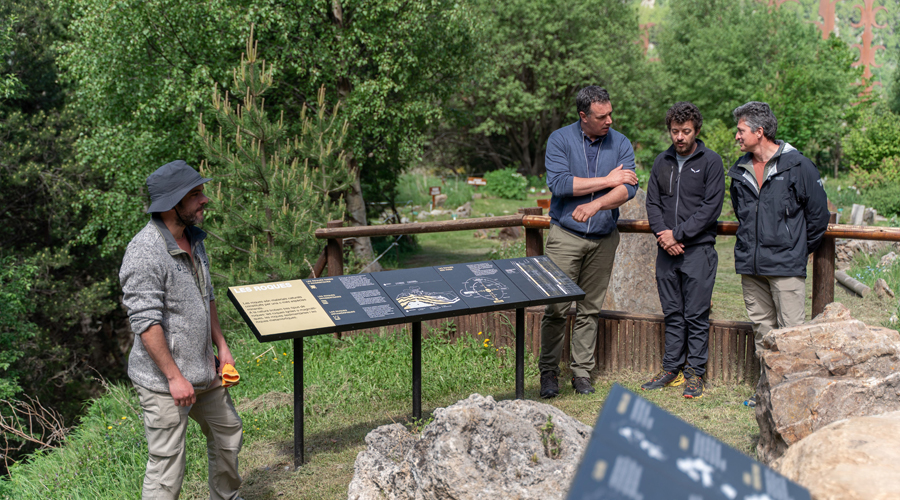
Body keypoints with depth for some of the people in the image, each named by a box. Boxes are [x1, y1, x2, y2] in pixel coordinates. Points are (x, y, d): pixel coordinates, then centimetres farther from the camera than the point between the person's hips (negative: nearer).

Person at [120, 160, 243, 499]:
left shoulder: (192, 237, 7)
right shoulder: (145, 252, -22)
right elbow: (145, 322, -24)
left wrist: (221, 345, 15)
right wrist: (175, 377, -23)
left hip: (203, 371, 9)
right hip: (163, 382, -9)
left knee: (228, 434, 24)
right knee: (167, 468, -2)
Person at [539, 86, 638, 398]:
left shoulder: (621, 144, 3)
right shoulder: (560, 140, -4)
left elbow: (628, 188, -11)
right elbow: (558, 183, -17)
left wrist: (595, 205, -28)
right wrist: (607, 180, -13)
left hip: (603, 239, 3)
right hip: (566, 235, -2)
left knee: (590, 309, 8)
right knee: (557, 307, -5)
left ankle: (582, 372, 17)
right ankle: (549, 372, 8)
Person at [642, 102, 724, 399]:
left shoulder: (710, 162, -3)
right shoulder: (662, 162, 12)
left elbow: (711, 207, -10)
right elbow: (652, 202, 10)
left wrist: (678, 234, -14)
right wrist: (662, 235, -7)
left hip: (698, 250, -5)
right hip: (666, 251, 5)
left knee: (696, 316, -1)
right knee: (672, 314, 11)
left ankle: (695, 373, 8)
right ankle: (671, 369, 19)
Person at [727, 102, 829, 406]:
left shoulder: (797, 165, -7)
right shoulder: (741, 170, 11)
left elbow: (819, 214, -1)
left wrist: (801, 249, 6)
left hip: (786, 265, -6)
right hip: (750, 266, 6)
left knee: (790, 331, -6)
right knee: (761, 328, 11)